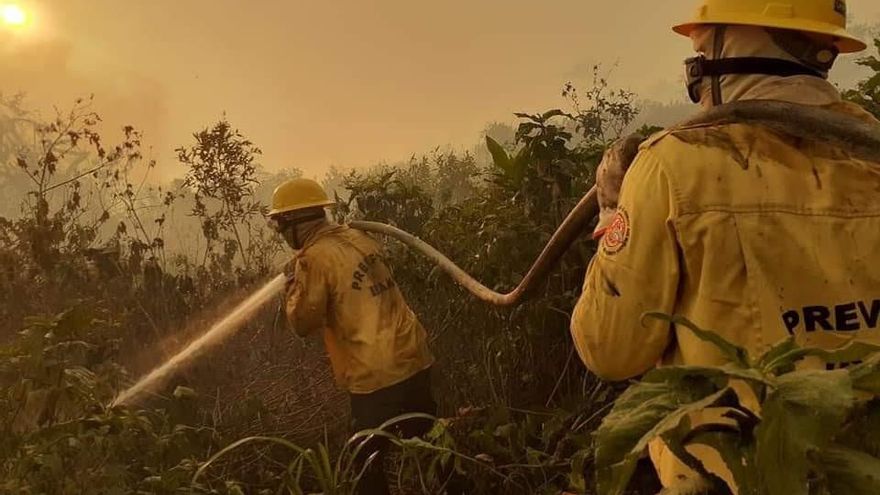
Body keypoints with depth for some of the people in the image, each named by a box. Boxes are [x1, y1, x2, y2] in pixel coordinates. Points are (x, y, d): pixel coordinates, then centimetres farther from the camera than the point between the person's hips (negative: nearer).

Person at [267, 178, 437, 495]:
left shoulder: (314, 258, -13)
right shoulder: (360, 239, 9)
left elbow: (303, 323, -9)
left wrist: (293, 282, 5)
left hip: (376, 376, -8)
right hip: (414, 359, 8)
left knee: (368, 463, 8)